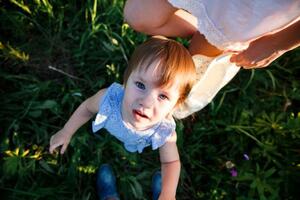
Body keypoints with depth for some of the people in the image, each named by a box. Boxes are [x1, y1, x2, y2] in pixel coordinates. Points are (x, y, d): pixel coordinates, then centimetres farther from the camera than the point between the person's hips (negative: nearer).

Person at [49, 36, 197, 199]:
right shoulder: (109, 98, -47)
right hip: (110, 128, 1)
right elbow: (87, 107, -21)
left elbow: (171, 162, -24)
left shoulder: (165, 133, -46)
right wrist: (66, 132, -9)